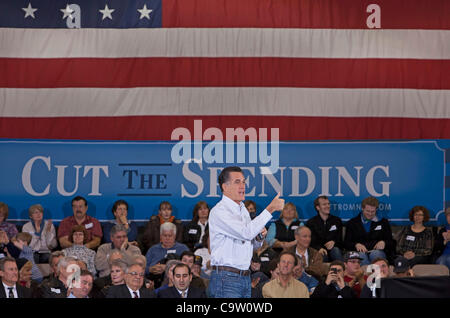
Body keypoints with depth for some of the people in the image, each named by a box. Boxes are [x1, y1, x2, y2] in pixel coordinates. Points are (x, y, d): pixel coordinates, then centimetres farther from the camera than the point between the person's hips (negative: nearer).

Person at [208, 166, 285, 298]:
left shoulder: (243, 210, 17)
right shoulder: (219, 211, -11)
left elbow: (252, 245, 26)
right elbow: (246, 233, -24)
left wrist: (259, 237, 2)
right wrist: (270, 209, -21)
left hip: (245, 277, 8)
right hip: (227, 278, -8)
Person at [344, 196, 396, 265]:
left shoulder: (383, 222, 21)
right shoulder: (352, 223, 18)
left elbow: (391, 242, 18)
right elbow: (346, 243, 11)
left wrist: (383, 243, -7)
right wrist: (356, 245, -12)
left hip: (377, 251, 0)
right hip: (360, 251, 0)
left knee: (375, 254, -38)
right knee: (361, 255, -38)